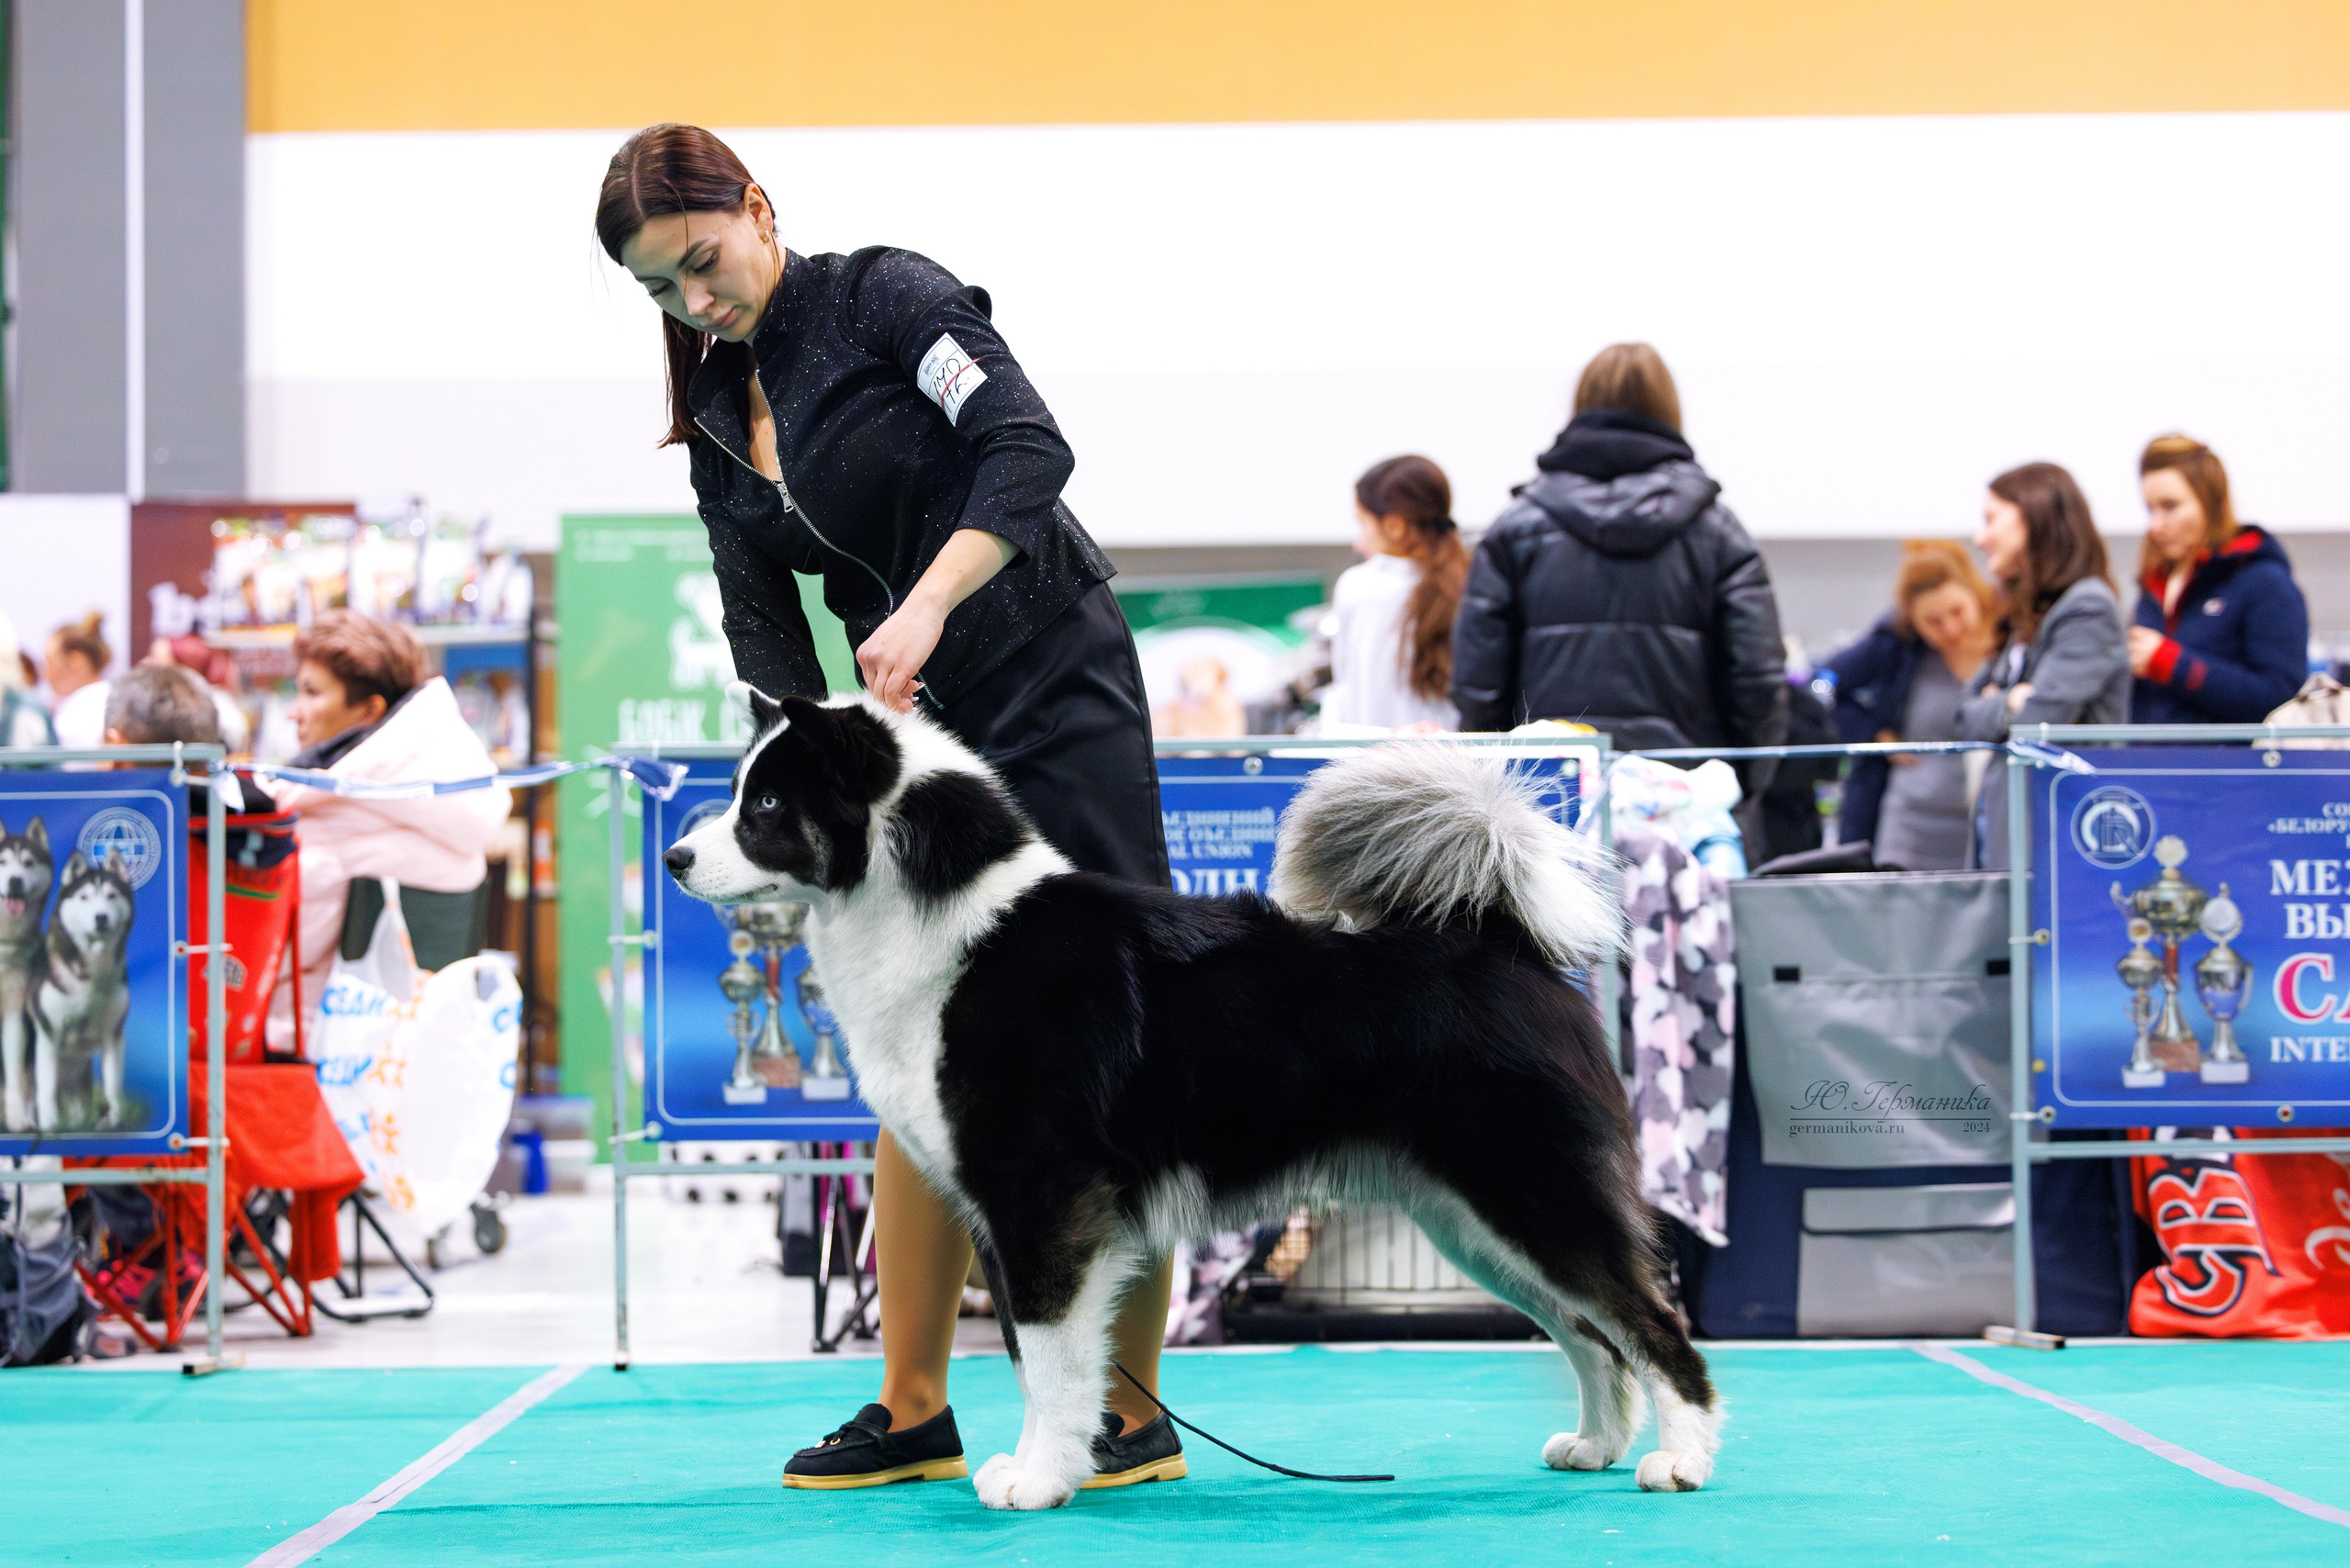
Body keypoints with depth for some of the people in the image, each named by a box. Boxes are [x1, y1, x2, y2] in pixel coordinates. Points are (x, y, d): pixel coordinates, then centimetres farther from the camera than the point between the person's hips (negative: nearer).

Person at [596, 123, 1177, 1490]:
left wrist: (927, 605, -29)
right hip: (914, 737, 7)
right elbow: (761, 619, 8)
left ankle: (1136, 1414, -1)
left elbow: (1028, 447, -19)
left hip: (1058, 699, -7)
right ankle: (913, 1410, 12)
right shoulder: (716, 417, 12)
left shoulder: (888, 298, -7)